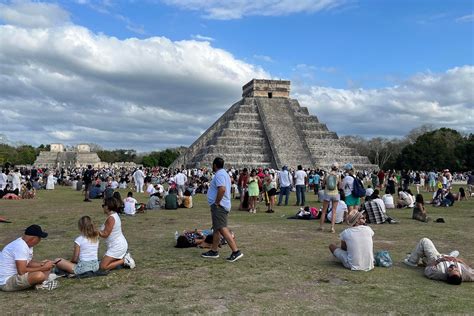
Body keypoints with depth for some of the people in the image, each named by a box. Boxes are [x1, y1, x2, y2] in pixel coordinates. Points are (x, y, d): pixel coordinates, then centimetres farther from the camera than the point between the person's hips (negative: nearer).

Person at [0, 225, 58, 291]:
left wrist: (42, 264, -3)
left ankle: (41, 283, -11)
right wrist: (43, 268, -19)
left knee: (48, 266, 11)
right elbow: (22, 271, -29)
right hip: (6, 282, -11)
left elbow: (29, 263, 16)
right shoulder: (21, 247, -26)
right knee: (39, 275, -35)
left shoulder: (27, 243, 5)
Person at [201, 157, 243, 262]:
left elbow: (222, 189, -31)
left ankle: (236, 251, -18)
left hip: (219, 206, -11)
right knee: (217, 228, 17)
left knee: (222, 228, -15)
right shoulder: (224, 173, 19)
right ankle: (213, 251, 26)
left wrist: (217, 202, -21)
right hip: (221, 205, 11)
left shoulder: (219, 174, -15)